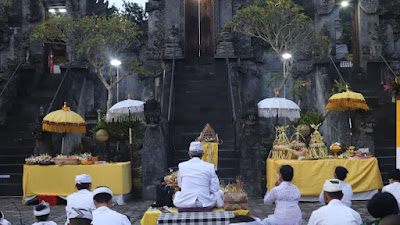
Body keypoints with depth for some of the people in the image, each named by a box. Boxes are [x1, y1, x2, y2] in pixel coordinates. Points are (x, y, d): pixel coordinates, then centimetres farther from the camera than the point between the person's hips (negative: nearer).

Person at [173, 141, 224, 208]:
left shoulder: (182, 166, 2)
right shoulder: (209, 167, -2)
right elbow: (215, 188, -1)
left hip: (185, 203, 0)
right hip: (205, 202, 1)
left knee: (177, 193, 34)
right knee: (219, 192, 30)